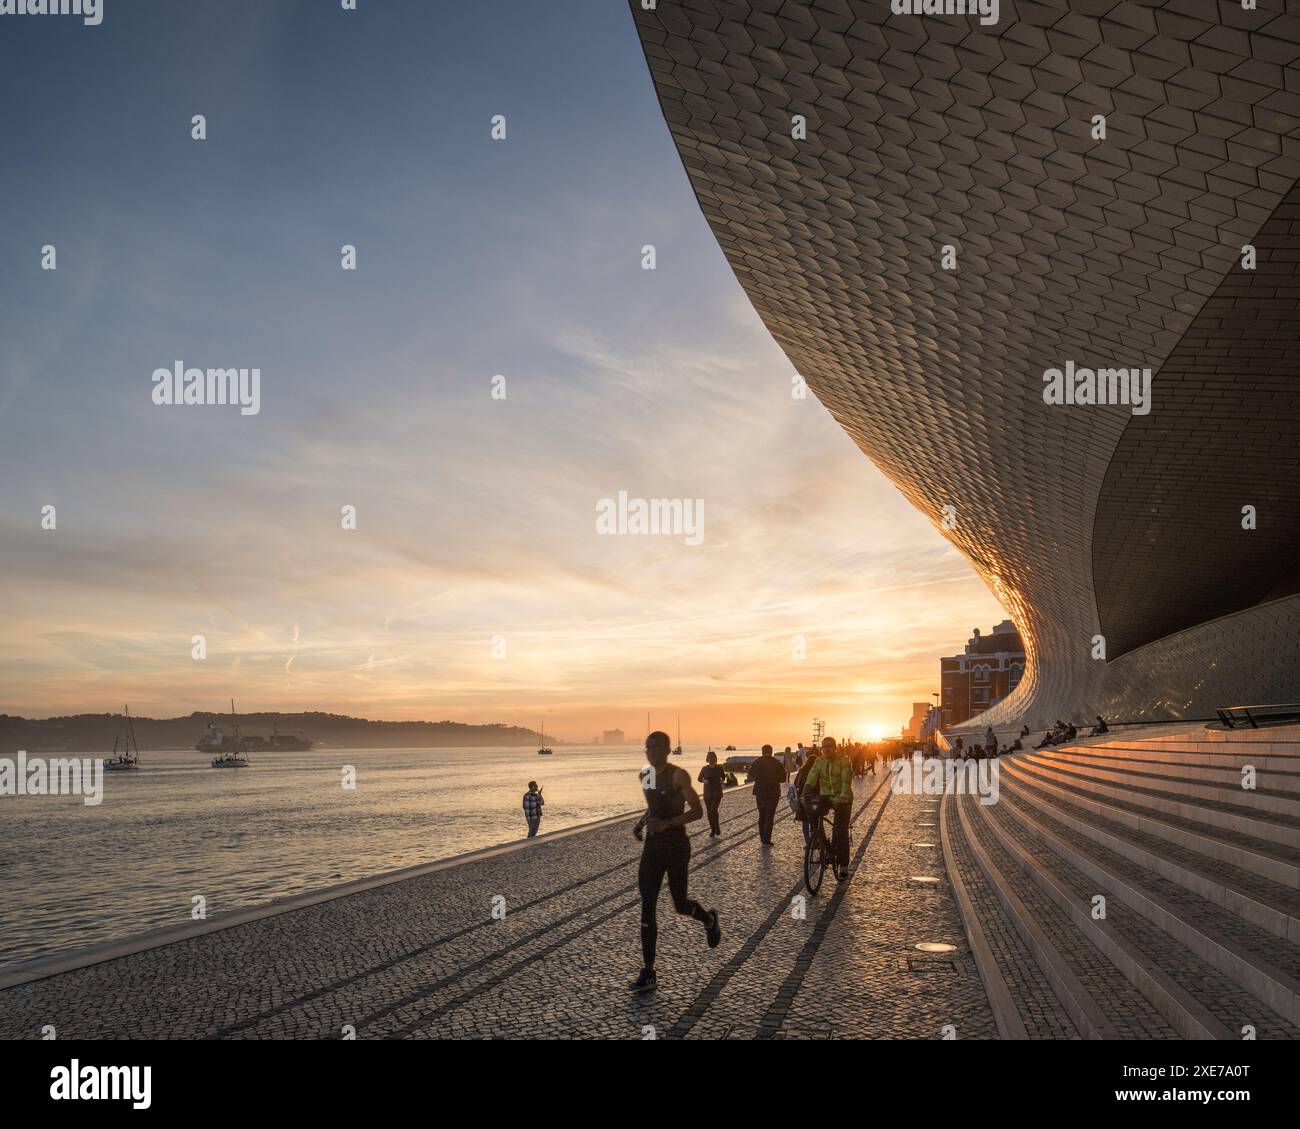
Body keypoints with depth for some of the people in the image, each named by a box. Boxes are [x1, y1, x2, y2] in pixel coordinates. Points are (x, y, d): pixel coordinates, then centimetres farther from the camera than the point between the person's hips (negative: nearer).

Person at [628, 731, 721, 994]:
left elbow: (697, 811, -17)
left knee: (680, 905, 7)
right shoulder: (645, 774, 7)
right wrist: (641, 822, 5)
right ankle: (648, 973, 1)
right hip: (652, 846, 6)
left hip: (676, 846, -6)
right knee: (647, 908, -3)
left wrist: (666, 823, -28)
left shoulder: (678, 776, -14)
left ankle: (709, 920, 43)